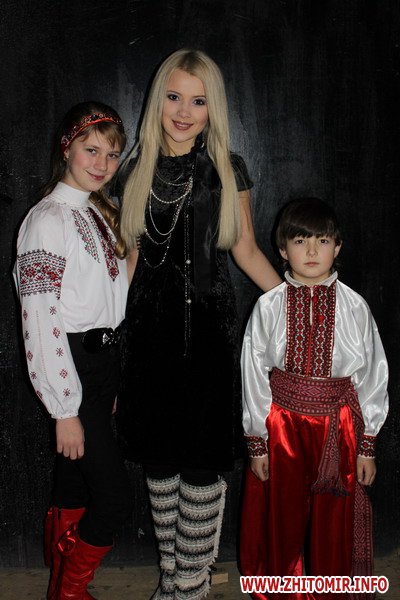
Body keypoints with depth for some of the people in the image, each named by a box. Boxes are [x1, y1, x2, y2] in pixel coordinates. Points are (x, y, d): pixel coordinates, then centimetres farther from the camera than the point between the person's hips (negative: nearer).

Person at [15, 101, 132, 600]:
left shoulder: (101, 212, 13)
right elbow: (40, 321, -18)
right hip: (72, 367, -8)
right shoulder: (48, 219, -13)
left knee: (75, 489, 17)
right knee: (114, 497, -4)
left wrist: (112, 385, 14)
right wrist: (65, 411, -18)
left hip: (105, 359, 8)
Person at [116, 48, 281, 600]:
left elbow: (246, 249, 3)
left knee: (201, 460, 2)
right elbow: (134, 252, 10)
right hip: (149, 323, 3)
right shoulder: (140, 167, 6)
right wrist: (109, 322, 9)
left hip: (207, 326, -2)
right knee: (156, 454, 9)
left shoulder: (227, 169, 0)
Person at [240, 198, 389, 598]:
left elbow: (372, 377, 1)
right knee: (282, 524, 14)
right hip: (281, 426, 0)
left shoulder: (353, 307, -4)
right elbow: (254, 375, -1)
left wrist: (367, 445, 1)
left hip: (338, 429, 0)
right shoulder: (269, 307, -5)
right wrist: (257, 443, 0)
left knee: (333, 527, 12)